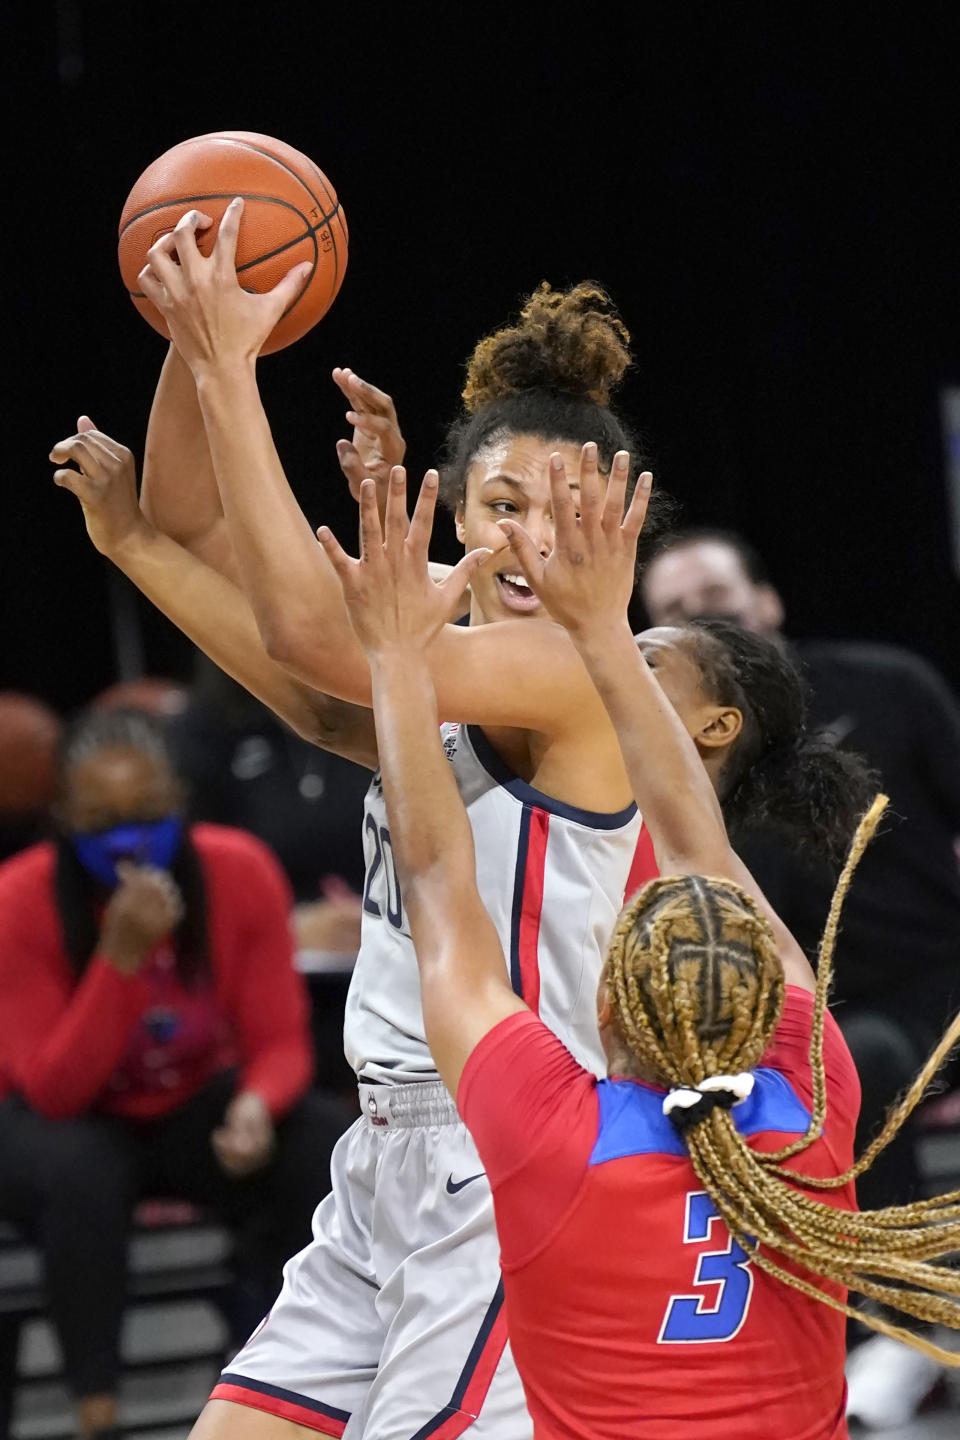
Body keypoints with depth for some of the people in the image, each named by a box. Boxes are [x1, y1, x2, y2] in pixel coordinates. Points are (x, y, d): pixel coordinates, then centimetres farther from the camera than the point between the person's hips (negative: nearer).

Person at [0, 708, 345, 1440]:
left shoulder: (241, 872, -17)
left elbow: (280, 1039, -10)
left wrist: (257, 1106, -34)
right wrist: (121, 956, -38)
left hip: (196, 1112, 3)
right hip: (72, 1123, -3)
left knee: (325, 1152, -25)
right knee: (81, 1171, -38)